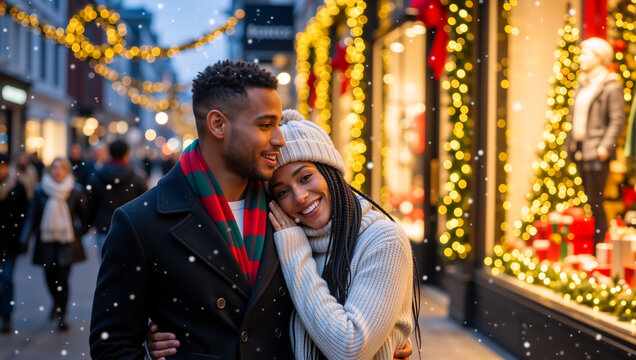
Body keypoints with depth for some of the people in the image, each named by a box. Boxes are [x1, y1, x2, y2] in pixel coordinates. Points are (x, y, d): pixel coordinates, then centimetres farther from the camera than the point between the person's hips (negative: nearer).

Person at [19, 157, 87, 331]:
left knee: (63, 278, -6)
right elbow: (32, 216, 1)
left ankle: (62, 315, 4)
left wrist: (81, 231, -1)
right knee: (50, 276, 8)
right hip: (46, 241, 2)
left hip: (67, 240, -2)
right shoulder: (40, 191, -1)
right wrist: (25, 239, -6)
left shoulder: (75, 191, -3)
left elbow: (84, 214, 6)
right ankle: (57, 302, 39)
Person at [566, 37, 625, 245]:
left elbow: (618, 120, -12)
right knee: (588, 202, 11)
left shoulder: (610, 86, -7)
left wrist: (605, 146, -20)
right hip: (580, 150, 8)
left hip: (597, 152, -8)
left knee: (595, 203, -8)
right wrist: (570, 144, 13)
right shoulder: (583, 84, 17)